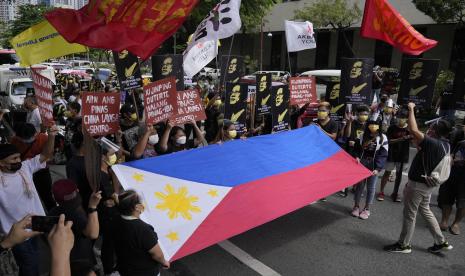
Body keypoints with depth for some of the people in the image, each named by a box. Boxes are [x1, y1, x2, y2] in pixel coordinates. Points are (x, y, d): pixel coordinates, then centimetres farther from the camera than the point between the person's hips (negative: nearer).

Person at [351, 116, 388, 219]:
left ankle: (366, 209, 19)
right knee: (360, 184, 8)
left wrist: (378, 168, -16)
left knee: (371, 187, 7)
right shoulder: (363, 135, 5)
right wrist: (357, 157, -9)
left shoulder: (382, 137, -5)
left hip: (373, 165, -2)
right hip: (362, 163, 2)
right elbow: (357, 148, 12)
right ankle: (356, 206, 21)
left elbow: (383, 155, -8)